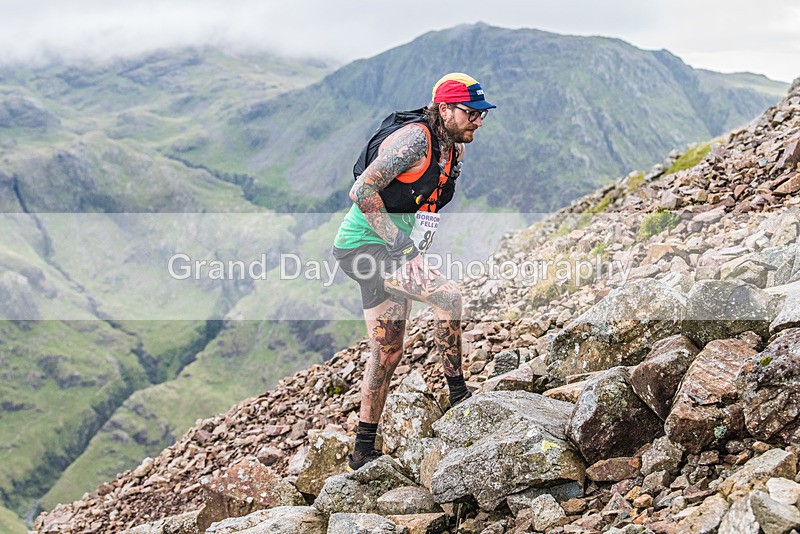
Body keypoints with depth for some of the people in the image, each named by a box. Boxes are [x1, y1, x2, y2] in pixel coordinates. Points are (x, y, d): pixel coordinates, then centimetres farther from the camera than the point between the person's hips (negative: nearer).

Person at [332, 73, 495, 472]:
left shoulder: (455, 150, 8)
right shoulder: (414, 138, -20)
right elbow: (363, 191, -26)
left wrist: (413, 251, 14)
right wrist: (401, 245, -28)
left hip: (390, 250, 10)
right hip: (363, 246, -10)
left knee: (388, 352, 10)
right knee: (447, 295, -24)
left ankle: (363, 453, 20)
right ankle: (458, 396, -10)